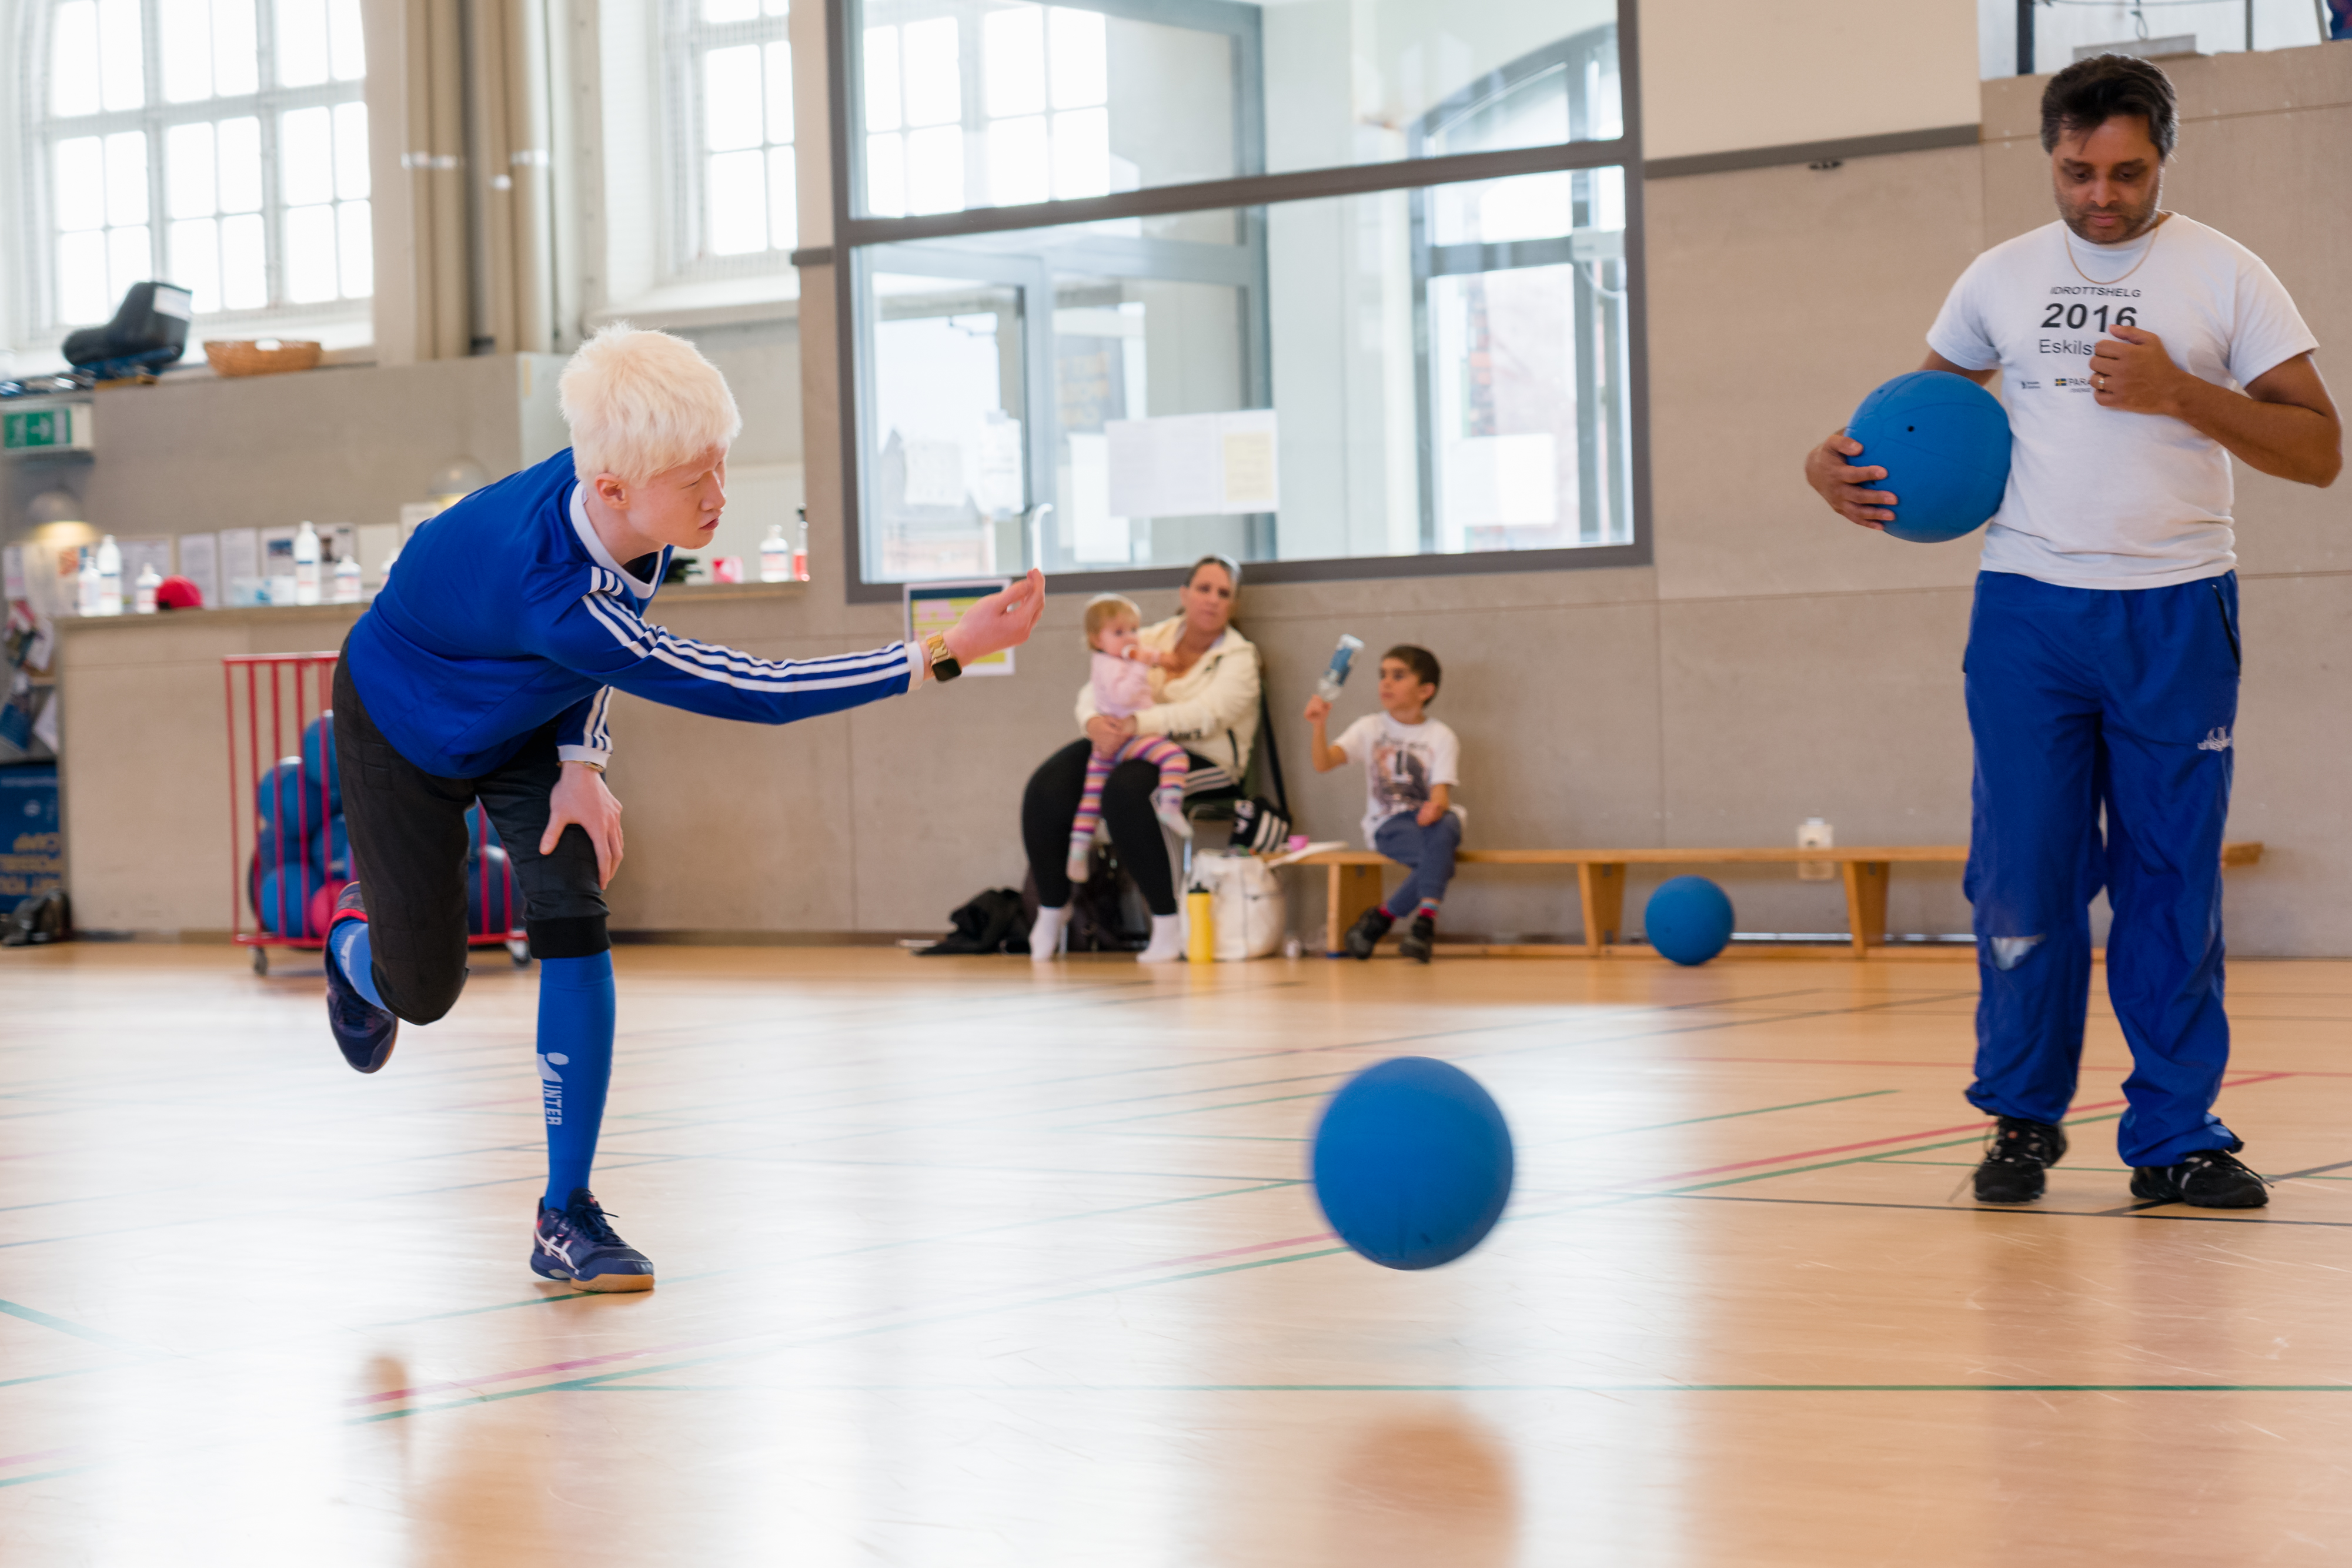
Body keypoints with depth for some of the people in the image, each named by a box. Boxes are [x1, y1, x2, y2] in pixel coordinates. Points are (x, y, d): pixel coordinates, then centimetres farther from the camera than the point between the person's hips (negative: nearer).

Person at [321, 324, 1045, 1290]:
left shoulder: (627, 512, -26)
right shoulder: (550, 594, -48)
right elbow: (751, 693, -48)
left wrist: (582, 757, -12)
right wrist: (942, 654, -51)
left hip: (527, 721, 5)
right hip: (404, 729, -5)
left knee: (573, 922, -12)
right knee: (424, 989, 3)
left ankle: (566, 1217, -5)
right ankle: (354, 945, 43)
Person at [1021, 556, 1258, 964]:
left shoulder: (1238, 657, -2)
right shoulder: (1153, 639, 11)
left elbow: (1207, 714, -20)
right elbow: (1093, 688, 6)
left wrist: (1136, 724, -32)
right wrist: (1094, 721, -20)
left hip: (1202, 760, -5)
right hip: (1128, 744, 5)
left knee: (1125, 790, -38)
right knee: (1046, 789, -19)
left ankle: (1169, 925, -29)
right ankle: (1052, 910, 2)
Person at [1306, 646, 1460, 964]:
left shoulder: (1441, 736, 6)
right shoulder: (1370, 729, 7)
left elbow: (1441, 794, -7)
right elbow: (1323, 763, -9)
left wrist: (1436, 807, -32)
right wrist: (1319, 726, -28)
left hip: (1431, 818, 1)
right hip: (1388, 824, -1)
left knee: (1442, 830, -38)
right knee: (1439, 862, -34)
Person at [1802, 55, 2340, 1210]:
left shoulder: (2224, 275, 1)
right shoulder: (2001, 278, 9)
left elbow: (2318, 450, -3)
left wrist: (2180, 394, -16)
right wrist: (1838, 462, 3)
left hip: (2175, 610, -1)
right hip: (2027, 605, 2)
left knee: (2173, 878, 0)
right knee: (2023, 874, -1)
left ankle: (2175, 1136, 7)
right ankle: (2022, 1118, 12)